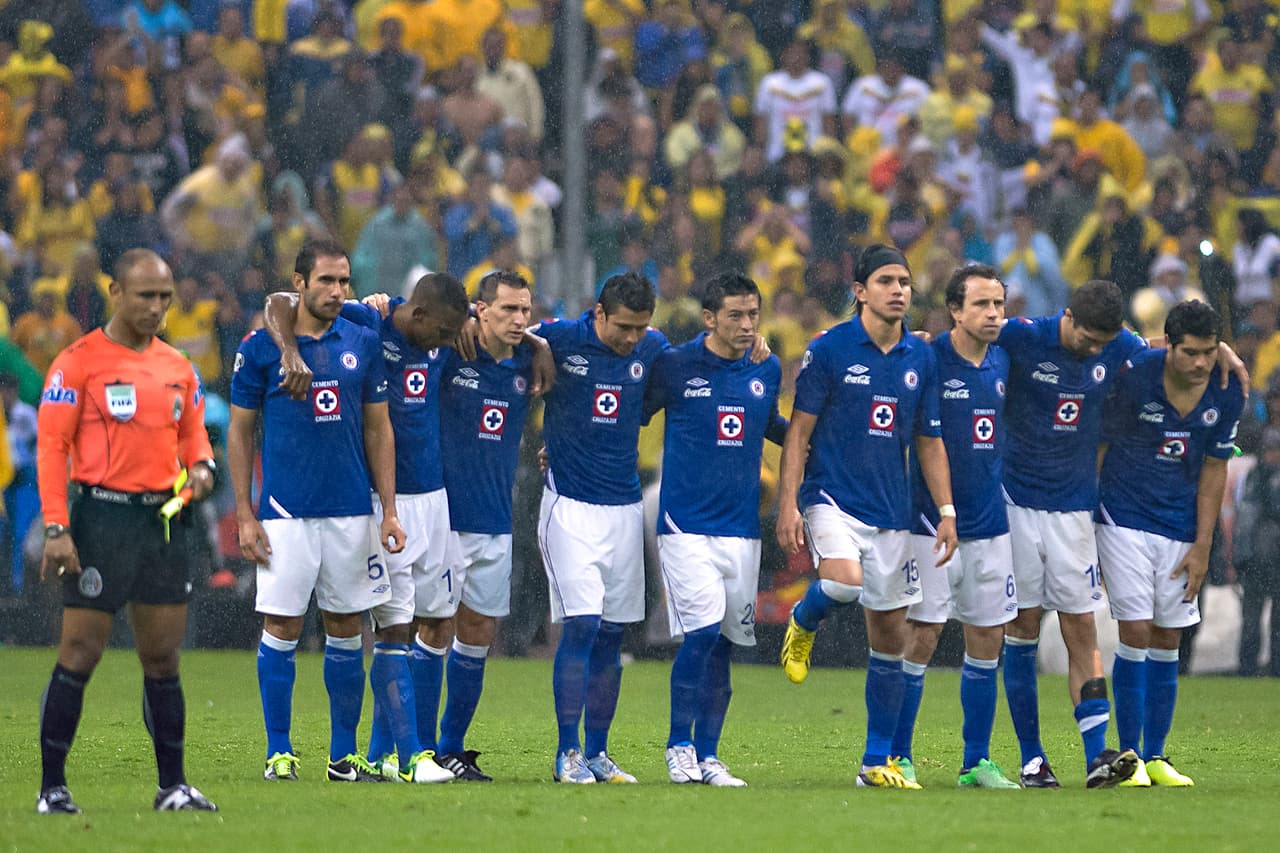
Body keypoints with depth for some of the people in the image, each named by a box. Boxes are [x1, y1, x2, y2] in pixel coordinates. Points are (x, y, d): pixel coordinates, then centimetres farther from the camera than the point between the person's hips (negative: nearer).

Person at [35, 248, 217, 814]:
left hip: (165, 519, 6)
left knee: (162, 658, 8)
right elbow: (51, 445, -9)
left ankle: (173, 786, 14)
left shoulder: (177, 367, 12)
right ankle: (52, 787, 0)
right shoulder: (78, 362, -6)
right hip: (104, 517, -6)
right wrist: (56, 528, -15)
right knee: (79, 655, -5)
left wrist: (200, 466, 0)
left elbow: (192, 430, 23)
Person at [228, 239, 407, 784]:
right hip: (286, 512, -3)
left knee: (346, 629, 6)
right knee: (281, 628, -3)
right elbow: (239, 431, 3)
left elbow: (378, 428, 11)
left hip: (351, 511, 3)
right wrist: (244, 515, -3)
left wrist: (389, 510, 5)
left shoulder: (362, 344, 6)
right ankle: (279, 754, 4)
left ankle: (344, 755, 13)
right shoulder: (260, 347, -2)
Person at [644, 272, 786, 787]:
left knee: (723, 643, 5)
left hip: (741, 527, 4)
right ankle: (679, 745, -2)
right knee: (703, 630, -16)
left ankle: (707, 755, 13)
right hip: (686, 525, -4)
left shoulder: (767, 370, 8)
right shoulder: (674, 367, -5)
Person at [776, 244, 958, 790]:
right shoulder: (828, 350, -5)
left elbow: (929, 441, 15)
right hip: (832, 497, -5)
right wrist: (788, 505, -12)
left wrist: (946, 511, 7)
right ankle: (802, 624, 2)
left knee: (890, 637, 5)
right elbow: (798, 432, -4)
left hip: (891, 512, 5)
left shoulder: (921, 359, 8)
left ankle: (877, 761, 14)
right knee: (844, 581, -34)